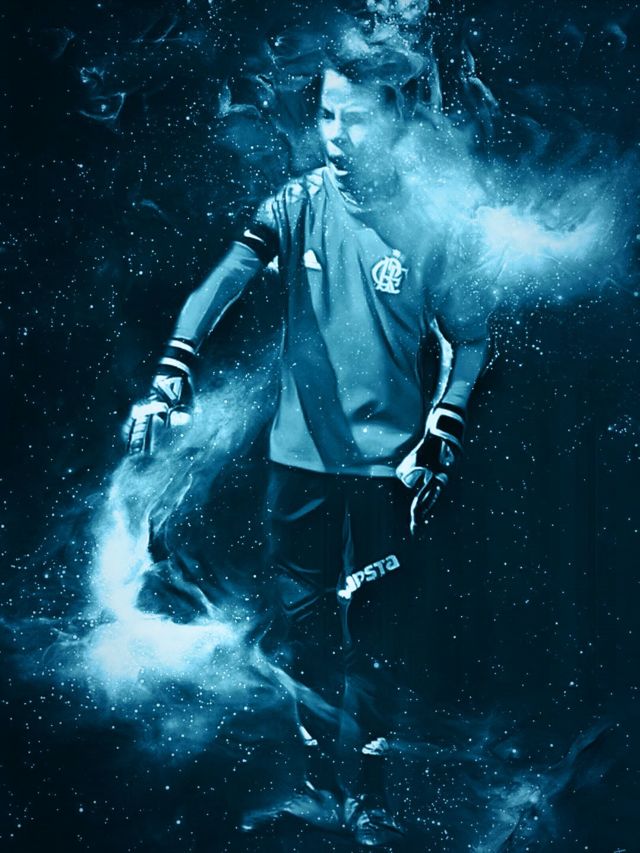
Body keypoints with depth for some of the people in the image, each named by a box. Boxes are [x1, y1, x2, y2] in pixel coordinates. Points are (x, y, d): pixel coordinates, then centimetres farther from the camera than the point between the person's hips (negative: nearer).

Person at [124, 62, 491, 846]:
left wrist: (441, 441, -5)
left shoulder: (426, 223, -7)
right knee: (304, 613, 11)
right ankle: (311, 754, 34)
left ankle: (364, 789, 16)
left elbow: (467, 335, 2)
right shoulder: (299, 205, -3)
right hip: (302, 457, 2)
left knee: (373, 631, 2)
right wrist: (172, 376, -27)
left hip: (388, 465, -2)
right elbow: (222, 282, -12)